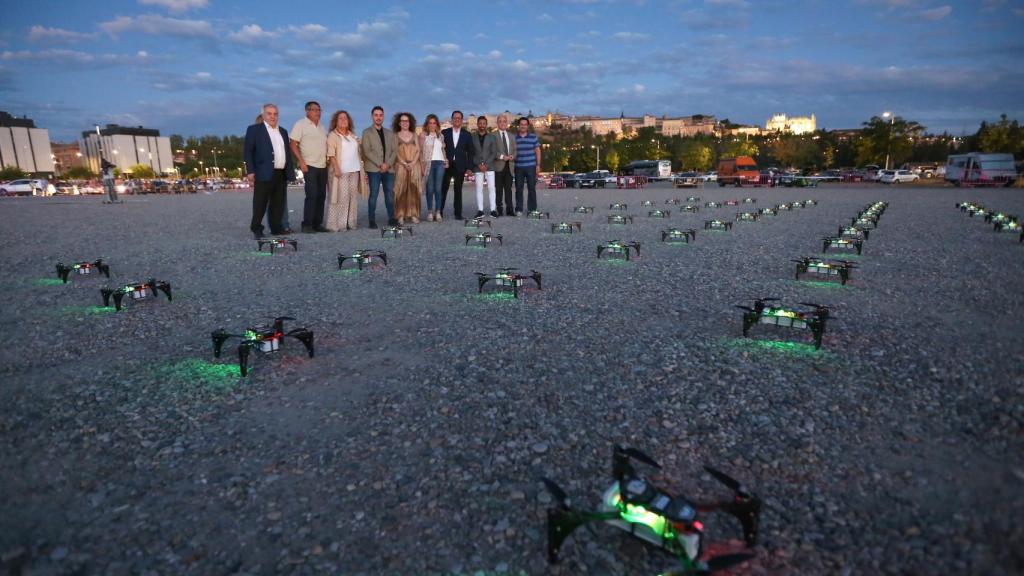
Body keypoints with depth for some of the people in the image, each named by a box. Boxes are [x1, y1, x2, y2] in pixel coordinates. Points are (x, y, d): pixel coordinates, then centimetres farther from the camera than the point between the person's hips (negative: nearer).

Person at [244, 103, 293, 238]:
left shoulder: (283, 131, 19)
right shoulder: (254, 129, 2)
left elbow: (287, 152, 21)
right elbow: (247, 151, -4)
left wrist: (290, 171, 12)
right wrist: (250, 171, -13)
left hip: (281, 174, 5)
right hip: (264, 174, -5)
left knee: (278, 203, 9)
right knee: (260, 204, -1)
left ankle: (276, 227, 16)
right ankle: (256, 229, 7)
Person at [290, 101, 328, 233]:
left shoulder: (321, 127, 17)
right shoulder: (301, 124, -3)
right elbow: (293, 144, -8)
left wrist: (328, 160, 13)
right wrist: (301, 161, -16)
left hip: (322, 166, 7)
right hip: (309, 166, -7)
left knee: (321, 195, 6)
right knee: (312, 195, -12)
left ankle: (317, 223, 13)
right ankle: (307, 224, -7)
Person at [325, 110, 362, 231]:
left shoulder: (352, 135, 20)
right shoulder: (333, 136, 1)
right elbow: (331, 154, -8)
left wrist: (360, 168, 13)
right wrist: (336, 168, -19)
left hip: (354, 170, 6)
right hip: (341, 171, -6)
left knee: (352, 197, 5)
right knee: (341, 197, -9)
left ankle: (350, 222, 11)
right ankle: (336, 224, -7)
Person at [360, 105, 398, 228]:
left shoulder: (390, 133, 17)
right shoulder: (367, 132, 5)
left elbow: (394, 150, 10)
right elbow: (367, 151, -6)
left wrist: (388, 164, -7)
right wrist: (380, 164, -14)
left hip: (389, 168, 4)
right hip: (374, 169, -4)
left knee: (390, 194, 3)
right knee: (373, 194, -5)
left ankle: (391, 219, 9)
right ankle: (372, 220, -1)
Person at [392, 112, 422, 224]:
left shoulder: (414, 135, 15)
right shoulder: (395, 136, 8)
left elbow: (418, 151, 7)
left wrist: (413, 162, -9)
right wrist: (404, 163, -14)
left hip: (414, 166, 2)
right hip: (401, 166, -2)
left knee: (413, 190, -1)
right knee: (401, 190, -6)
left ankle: (413, 215, 2)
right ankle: (400, 216, -6)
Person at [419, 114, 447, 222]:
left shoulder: (440, 136, 16)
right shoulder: (423, 136, 5)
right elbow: (420, 151, 0)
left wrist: (446, 161, 7)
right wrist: (422, 165, -9)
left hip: (440, 163, 3)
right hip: (429, 163, -3)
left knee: (438, 188, 1)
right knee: (430, 188, -2)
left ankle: (438, 212, 2)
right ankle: (430, 212, 1)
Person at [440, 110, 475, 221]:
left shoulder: (467, 135, 8)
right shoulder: (444, 132, 6)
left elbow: (470, 152, 6)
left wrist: (469, 168, -1)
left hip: (460, 166, 1)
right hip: (446, 165, 0)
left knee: (458, 190, 4)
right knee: (443, 189, 0)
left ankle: (458, 213, 8)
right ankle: (439, 212, 4)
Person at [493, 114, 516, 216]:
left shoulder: (511, 136, 18)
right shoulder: (493, 135, 1)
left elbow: (514, 150, 17)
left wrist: (512, 156, -4)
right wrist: (502, 156, -17)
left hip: (509, 165, 4)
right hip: (498, 165, -4)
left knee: (508, 189, 2)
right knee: (499, 189, 0)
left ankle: (509, 210, 2)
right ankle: (499, 210, 4)